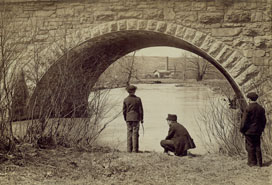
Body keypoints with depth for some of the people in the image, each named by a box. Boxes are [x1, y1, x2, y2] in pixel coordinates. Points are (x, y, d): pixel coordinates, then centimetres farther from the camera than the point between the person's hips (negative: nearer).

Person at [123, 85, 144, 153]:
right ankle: (135, 149, -1)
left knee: (129, 133, 7)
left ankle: (129, 149, 6)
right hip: (136, 118, -2)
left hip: (128, 119, 2)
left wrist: (125, 119, 16)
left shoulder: (125, 100, 0)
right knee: (135, 133, 1)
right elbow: (141, 110, -2)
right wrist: (141, 119, 7)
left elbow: (124, 111, 4)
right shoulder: (138, 99, -6)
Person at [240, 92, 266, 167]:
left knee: (250, 146, 4)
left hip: (249, 131, -6)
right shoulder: (261, 108, 3)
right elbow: (264, 120, 10)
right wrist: (261, 129, 20)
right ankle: (259, 162, 13)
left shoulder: (248, 108, -16)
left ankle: (252, 162, 7)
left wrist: (242, 130, -3)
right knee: (257, 146, 12)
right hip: (258, 131, 6)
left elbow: (244, 121, -15)